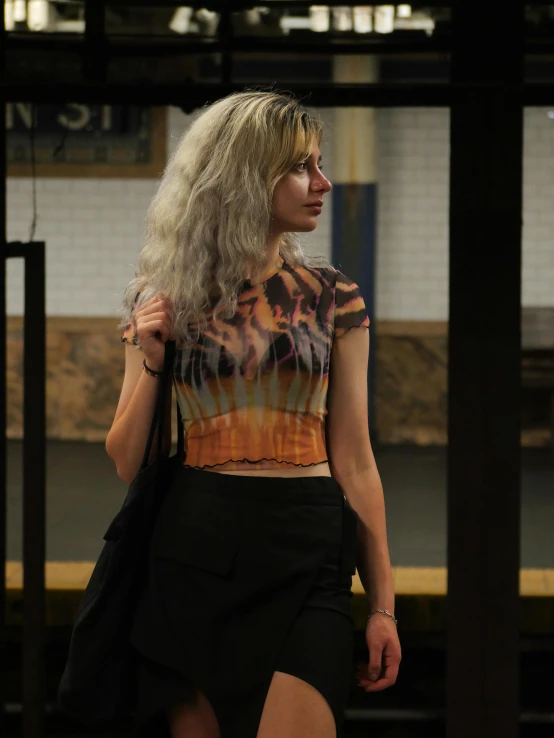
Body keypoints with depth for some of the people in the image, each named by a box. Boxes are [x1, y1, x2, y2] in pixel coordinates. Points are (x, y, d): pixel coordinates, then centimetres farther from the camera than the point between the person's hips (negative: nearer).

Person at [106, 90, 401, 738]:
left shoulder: (332, 297, 5)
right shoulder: (164, 300, 5)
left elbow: (353, 460, 6)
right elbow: (127, 464, 8)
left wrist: (381, 604, 4)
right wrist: (150, 363, -8)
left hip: (305, 554, -1)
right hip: (193, 554, 1)